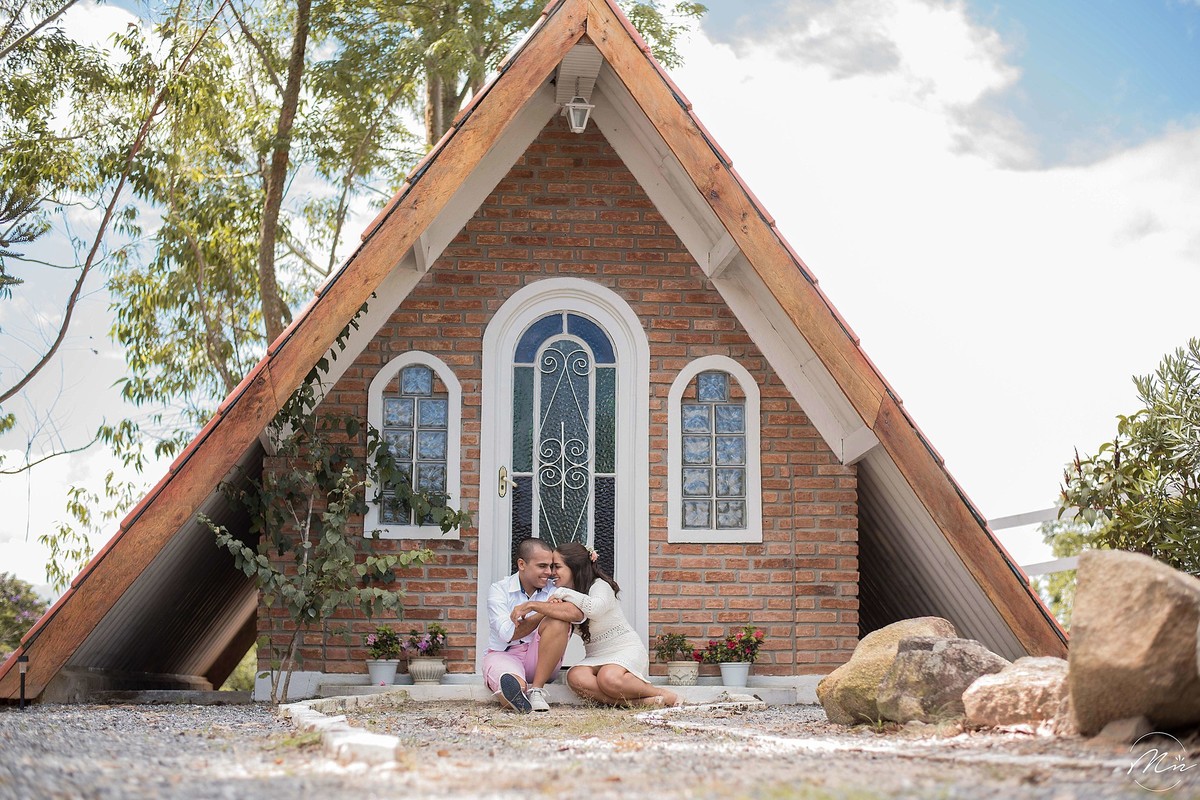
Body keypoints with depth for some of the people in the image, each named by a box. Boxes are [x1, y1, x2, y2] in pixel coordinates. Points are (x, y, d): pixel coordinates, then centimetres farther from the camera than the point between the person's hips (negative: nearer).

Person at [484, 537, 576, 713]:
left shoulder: (554, 590, 8)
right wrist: (544, 611, -13)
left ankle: (536, 690, -26)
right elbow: (507, 634, -11)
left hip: (542, 662, 6)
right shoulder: (499, 590, 1)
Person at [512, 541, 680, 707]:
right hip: (596, 658, 6)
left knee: (609, 678, -40)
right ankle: (645, 701, -35)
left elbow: (595, 608, -32)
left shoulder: (600, 586, -9)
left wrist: (564, 593, -24)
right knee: (575, 677, -31)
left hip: (625, 650, -6)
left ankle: (664, 695, -17)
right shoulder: (565, 597, 13)